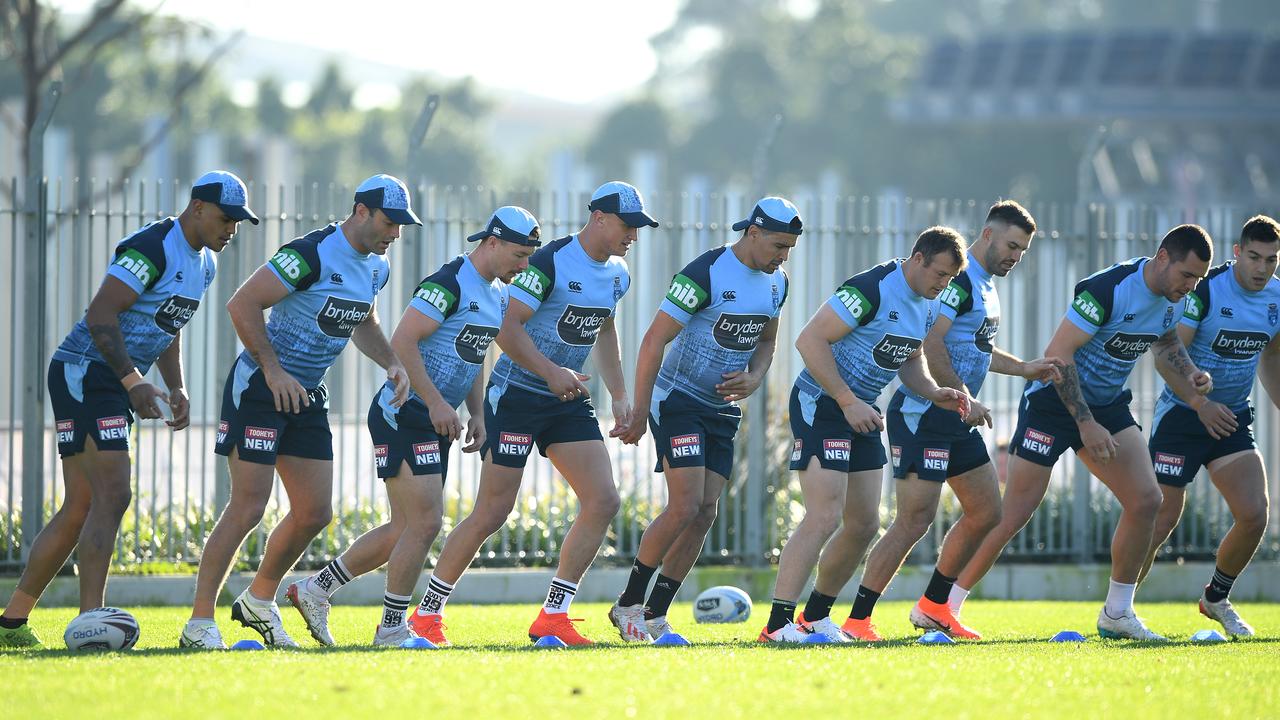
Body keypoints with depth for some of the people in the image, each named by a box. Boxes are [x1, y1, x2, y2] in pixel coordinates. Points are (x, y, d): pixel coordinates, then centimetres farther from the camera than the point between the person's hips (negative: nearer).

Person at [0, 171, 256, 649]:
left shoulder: (204, 265, 15)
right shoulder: (153, 248, -16)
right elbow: (100, 314, -21)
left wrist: (178, 389, 13)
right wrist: (134, 382, -23)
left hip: (116, 385, 10)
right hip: (84, 373, -10)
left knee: (80, 510, 9)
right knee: (112, 497, -17)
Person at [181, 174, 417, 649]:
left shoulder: (376, 269, 6)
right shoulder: (314, 254, -21)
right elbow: (242, 305, -22)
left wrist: (391, 364, 8)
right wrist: (274, 371, -23)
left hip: (306, 396, 8)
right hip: (259, 390, -8)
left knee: (315, 514, 7)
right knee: (247, 508, -12)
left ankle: (259, 601, 27)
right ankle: (199, 624, -8)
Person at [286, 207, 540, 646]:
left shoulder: (498, 295, 13)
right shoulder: (449, 284, -17)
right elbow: (402, 342, -23)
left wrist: (477, 414, 13)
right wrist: (436, 402, -25)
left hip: (434, 425, 10)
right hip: (404, 416, -10)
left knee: (406, 529, 11)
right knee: (425, 524, -11)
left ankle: (315, 590, 21)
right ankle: (391, 629, -1)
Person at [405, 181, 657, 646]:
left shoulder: (617, 276, 7)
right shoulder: (551, 263, -17)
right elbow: (508, 330, -20)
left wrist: (619, 395, 18)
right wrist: (552, 373, -31)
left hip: (568, 401, 7)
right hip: (516, 395, -7)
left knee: (603, 503, -6)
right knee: (492, 514, -6)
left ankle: (553, 616, 1)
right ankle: (427, 613, 8)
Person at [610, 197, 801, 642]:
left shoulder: (776, 282, 4)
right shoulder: (705, 274, -20)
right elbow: (654, 341, -18)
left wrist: (755, 378, -3)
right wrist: (639, 412, -18)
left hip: (723, 408, 7)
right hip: (678, 401, -7)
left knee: (705, 512, -1)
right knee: (685, 507, -16)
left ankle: (655, 615, 6)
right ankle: (627, 605, -3)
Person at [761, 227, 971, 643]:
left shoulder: (927, 307, 6)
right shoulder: (872, 289, -22)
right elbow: (810, 340, -24)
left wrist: (935, 394, 1)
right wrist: (848, 402, -25)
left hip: (861, 413, 9)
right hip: (821, 406, -9)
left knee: (864, 525, 9)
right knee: (824, 518, -18)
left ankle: (815, 616, 23)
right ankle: (777, 625, -18)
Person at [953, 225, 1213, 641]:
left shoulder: (1170, 297, -1)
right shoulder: (1108, 289, -27)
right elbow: (1057, 353, -26)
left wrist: (1189, 373, 1)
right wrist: (1086, 424, -26)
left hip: (1107, 404, 8)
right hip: (1053, 400, -8)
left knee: (1146, 500, -4)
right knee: (1013, 516, -9)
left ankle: (1117, 614, 9)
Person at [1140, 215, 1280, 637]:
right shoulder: (1206, 289, -18)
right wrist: (1202, 403, -32)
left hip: (1232, 419, 5)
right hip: (1182, 416, -5)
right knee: (1161, 519, -7)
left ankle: (1216, 599, 16)